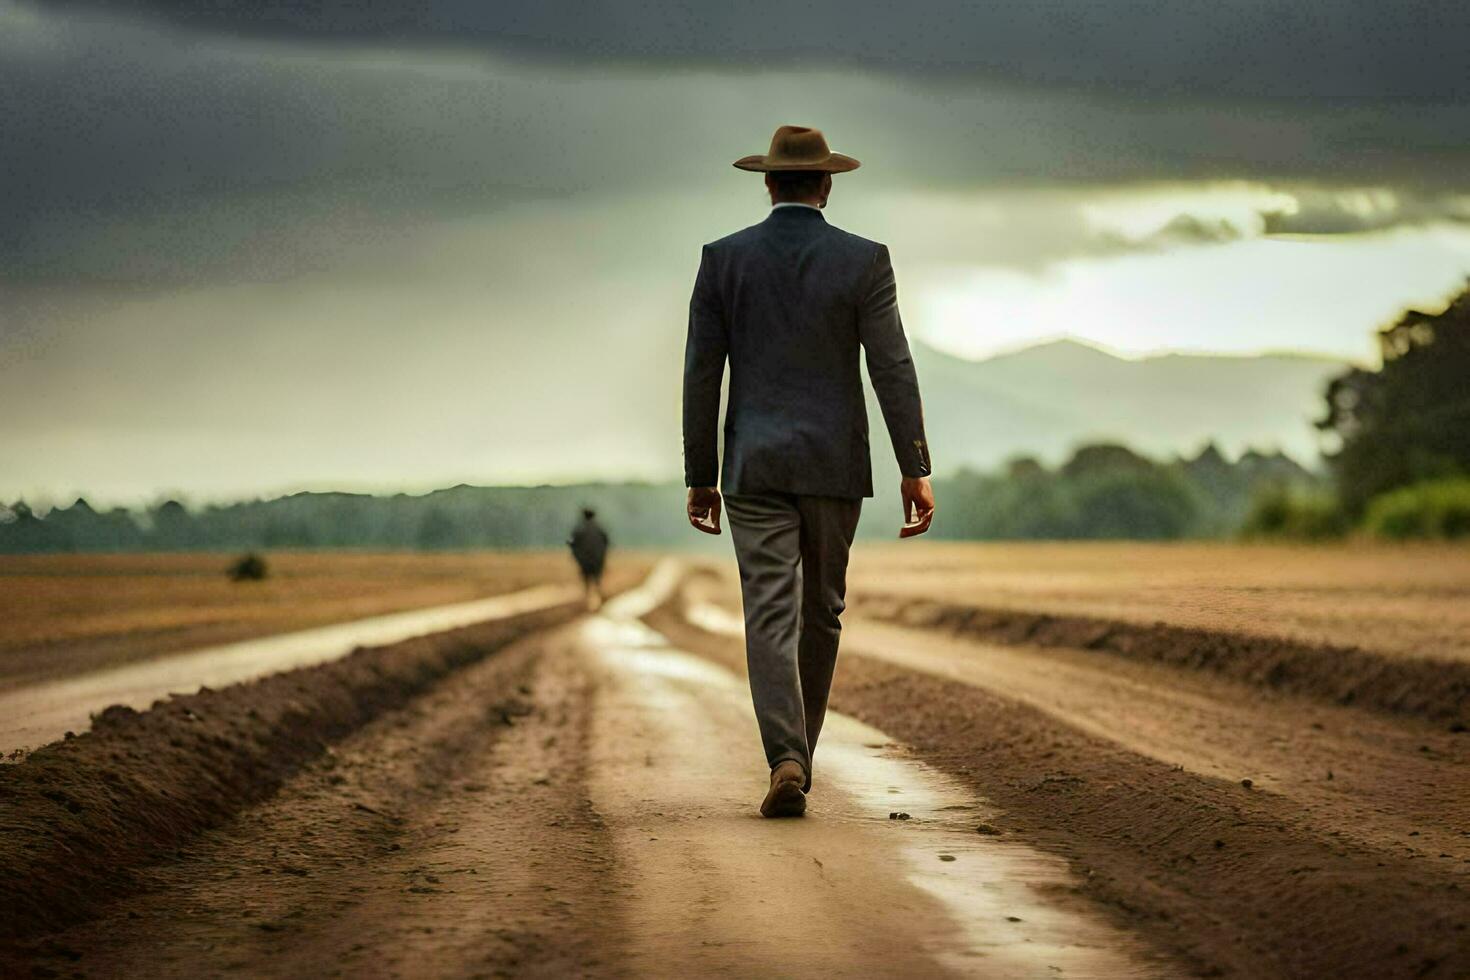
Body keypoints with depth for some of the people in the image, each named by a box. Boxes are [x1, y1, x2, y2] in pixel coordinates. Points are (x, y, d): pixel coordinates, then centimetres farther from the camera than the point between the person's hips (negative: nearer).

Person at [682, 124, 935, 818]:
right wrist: (915, 469, -5)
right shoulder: (864, 260, -3)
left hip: (755, 467, 0)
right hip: (835, 466, 0)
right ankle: (797, 752, 23)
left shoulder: (723, 259, 0)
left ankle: (786, 761, -20)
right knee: (820, 612, 14)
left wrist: (701, 476, 8)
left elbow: (701, 374, 1)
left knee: (771, 617, -4)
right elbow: (893, 369, -8)